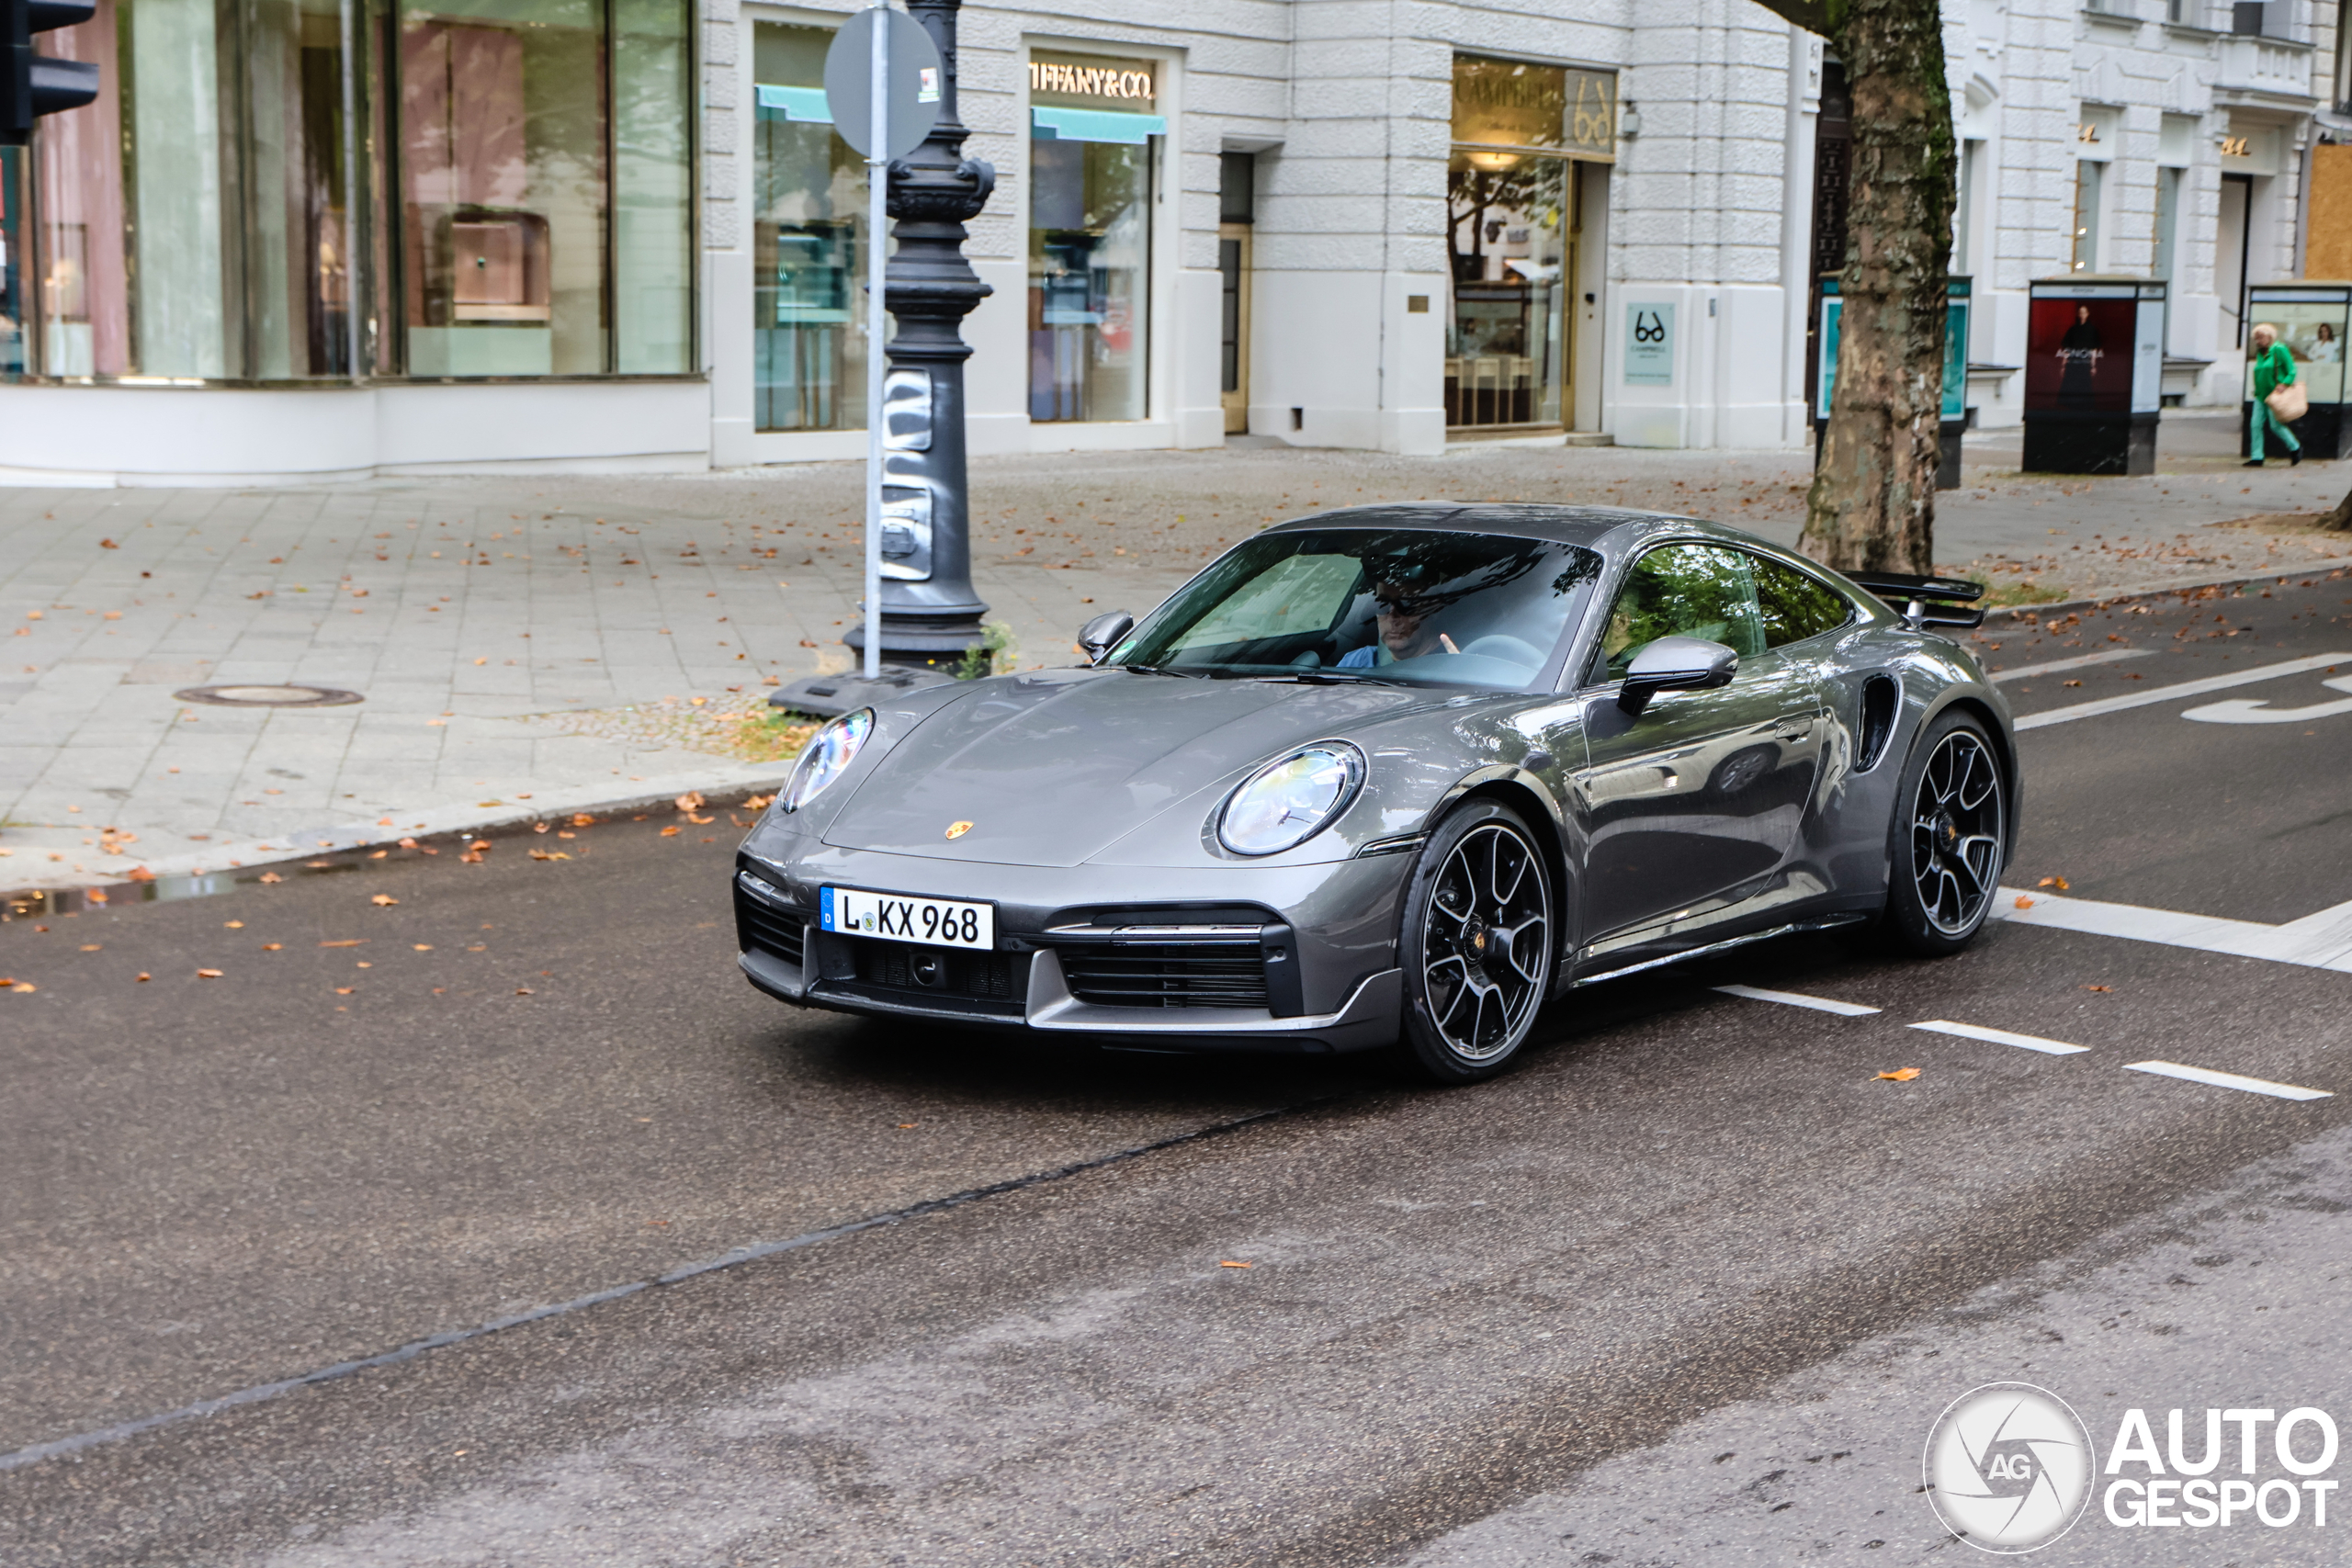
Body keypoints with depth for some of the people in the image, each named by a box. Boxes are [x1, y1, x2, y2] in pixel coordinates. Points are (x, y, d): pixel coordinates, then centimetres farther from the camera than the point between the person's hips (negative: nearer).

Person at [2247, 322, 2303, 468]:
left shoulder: (2279, 350, -9)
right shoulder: (2260, 353, 13)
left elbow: (2292, 371, -11)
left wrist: (2283, 384, -22)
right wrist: (2257, 390, 14)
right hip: (2261, 395, 7)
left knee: (2276, 425, -6)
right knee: (2255, 424, -3)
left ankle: (2295, 448, 16)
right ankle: (2257, 457, -2)